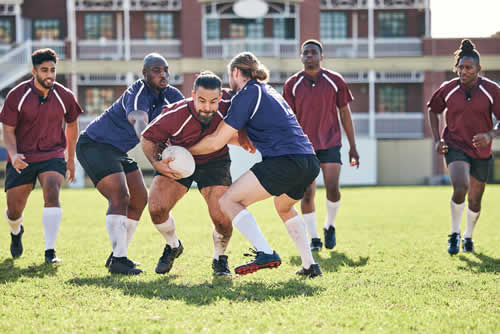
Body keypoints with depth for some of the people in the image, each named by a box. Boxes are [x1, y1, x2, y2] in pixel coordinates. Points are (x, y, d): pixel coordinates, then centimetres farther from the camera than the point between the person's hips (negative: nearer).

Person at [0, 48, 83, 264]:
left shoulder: (65, 96, -4)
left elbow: (72, 125, 14)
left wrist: (71, 158, 19)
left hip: (53, 156, 0)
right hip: (22, 160, 0)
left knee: (52, 194, -27)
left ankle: (50, 252, -24)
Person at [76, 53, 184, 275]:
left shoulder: (168, 95, -1)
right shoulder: (138, 95, -29)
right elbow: (139, 122, -47)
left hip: (119, 151, 10)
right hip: (95, 146, -10)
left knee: (139, 199, 8)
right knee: (120, 197, -22)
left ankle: (117, 255, 16)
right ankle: (118, 260, -24)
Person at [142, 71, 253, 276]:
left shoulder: (227, 104, -27)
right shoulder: (174, 115, -30)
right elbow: (149, 138, -12)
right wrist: (156, 162, -26)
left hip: (214, 162, 0)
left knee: (222, 218, -17)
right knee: (157, 209, -18)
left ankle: (220, 259, 17)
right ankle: (173, 246, 18)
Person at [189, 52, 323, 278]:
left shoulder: (246, 94, -1)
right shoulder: (268, 92, 26)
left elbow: (216, 142, -3)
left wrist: (183, 149, 9)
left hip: (285, 161, -9)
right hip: (310, 162, 9)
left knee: (229, 201, -5)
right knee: (284, 207, 35)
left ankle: (266, 253, -21)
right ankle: (310, 265, 28)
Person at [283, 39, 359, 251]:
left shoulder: (335, 81, 3)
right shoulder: (292, 85, 2)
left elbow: (345, 114, 8)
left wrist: (352, 146, 7)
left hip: (330, 144, 0)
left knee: (332, 188, -11)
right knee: (307, 194, -4)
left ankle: (329, 226, 16)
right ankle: (314, 239, 7)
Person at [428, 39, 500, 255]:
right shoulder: (448, 89, -5)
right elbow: (433, 110, 13)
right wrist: (437, 140, 2)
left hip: (481, 152, 1)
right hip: (455, 147, -1)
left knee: (475, 200, 11)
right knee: (460, 188, -25)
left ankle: (468, 237, 37)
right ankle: (455, 234, -5)